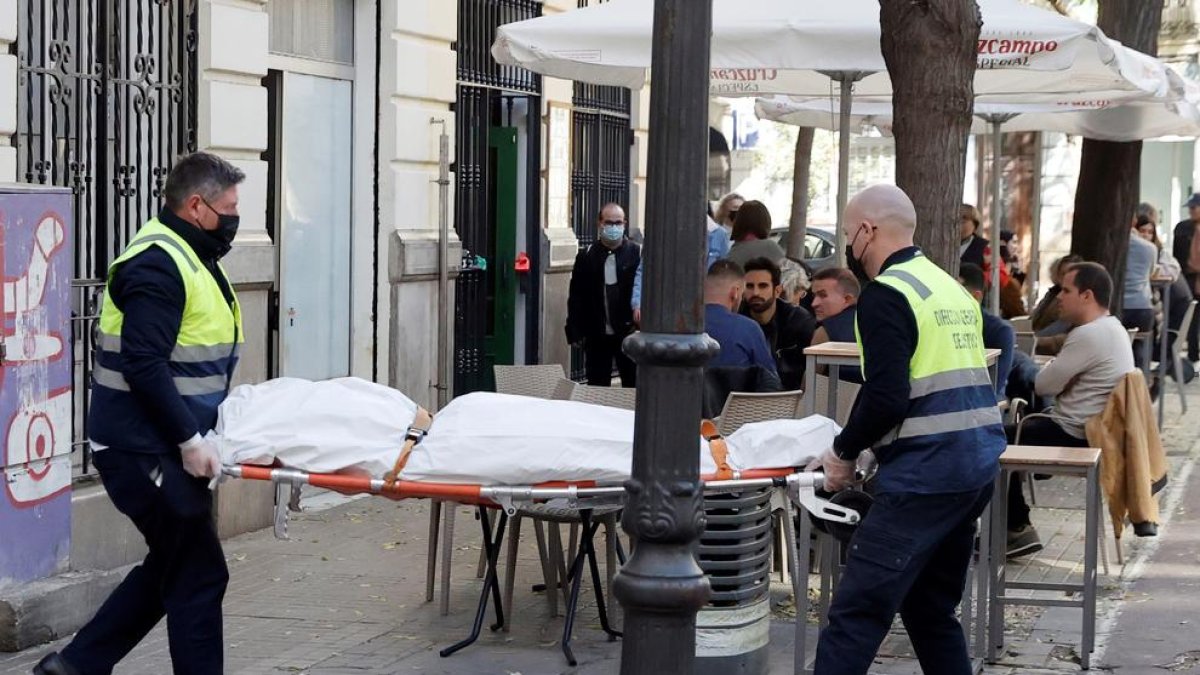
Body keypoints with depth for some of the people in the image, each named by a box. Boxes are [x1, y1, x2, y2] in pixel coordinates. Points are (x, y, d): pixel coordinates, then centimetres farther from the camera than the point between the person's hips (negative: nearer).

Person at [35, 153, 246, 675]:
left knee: (172, 566, 17)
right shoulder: (158, 263, -17)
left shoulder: (192, 256, 16)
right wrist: (189, 440, -23)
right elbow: (144, 366, -24)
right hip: (144, 450, -10)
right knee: (198, 576, -6)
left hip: (163, 446, 10)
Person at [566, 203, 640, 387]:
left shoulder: (637, 254, -1)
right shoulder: (586, 257, 3)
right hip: (596, 336, 1)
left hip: (628, 333, -1)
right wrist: (575, 333, -1)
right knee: (597, 388, 7)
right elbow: (575, 297, 4)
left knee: (632, 386, 6)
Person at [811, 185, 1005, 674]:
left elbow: (886, 398, -19)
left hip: (925, 473, -9)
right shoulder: (951, 288, 18)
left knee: (856, 613, -10)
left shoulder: (885, 295, -10)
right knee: (933, 609, 19)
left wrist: (844, 451, -3)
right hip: (979, 464, 9)